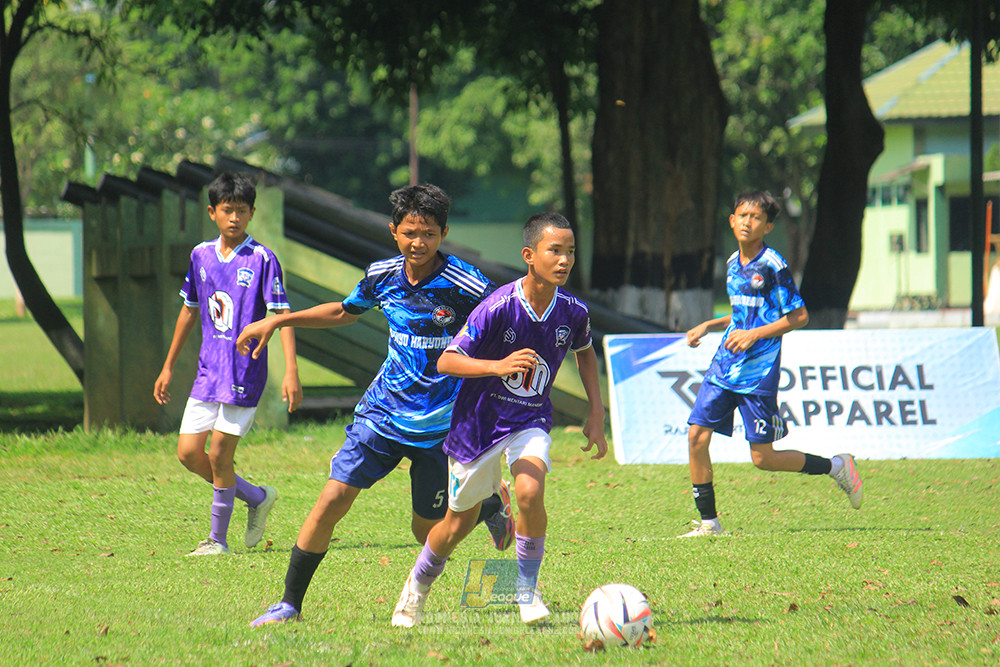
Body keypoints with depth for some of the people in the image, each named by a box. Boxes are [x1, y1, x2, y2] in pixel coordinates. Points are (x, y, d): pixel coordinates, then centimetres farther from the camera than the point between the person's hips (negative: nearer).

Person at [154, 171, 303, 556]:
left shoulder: (262, 260, -9)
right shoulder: (201, 256, 8)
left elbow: (282, 316, -12)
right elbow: (190, 311, 19)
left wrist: (291, 372, -22)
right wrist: (168, 367, 22)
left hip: (245, 372, -6)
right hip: (208, 370, 6)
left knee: (219, 455, -6)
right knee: (188, 453, 2)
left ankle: (218, 539, 10)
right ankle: (257, 498, 22)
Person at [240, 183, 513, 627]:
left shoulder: (466, 285, -16)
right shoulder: (382, 276, 0)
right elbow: (344, 312, 21)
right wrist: (277, 322, 18)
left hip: (440, 422, -4)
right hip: (383, 409, 4)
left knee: (428, 530, 5)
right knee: (333, 498, -10)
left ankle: (492, 504, 38)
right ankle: (290, 603, 0)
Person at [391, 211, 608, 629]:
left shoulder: (572, 313, -10)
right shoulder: (497, 308, -24)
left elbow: (585, 353, 14)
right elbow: (446, 361, -22)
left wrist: (596, 414, 9)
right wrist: (498, 366, -38)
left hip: (530, 422, 2)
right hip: (479, 422, -2)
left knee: (530, 491, -28)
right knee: (459, 524, 11)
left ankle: (527, 590, -6)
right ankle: (418, 586, 42)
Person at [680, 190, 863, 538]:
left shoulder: (773, 267, -11)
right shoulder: (733, 263, 13)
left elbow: (799, 316, -10)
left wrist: (753, 335, -17)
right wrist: (708, 326, 14)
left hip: (758, 372, -7)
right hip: (724, 366, 7)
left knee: (762, 457, -5)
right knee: (697, 435, -5)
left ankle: (836, 467, 16)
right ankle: (708, 522, 3)